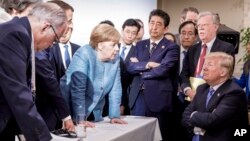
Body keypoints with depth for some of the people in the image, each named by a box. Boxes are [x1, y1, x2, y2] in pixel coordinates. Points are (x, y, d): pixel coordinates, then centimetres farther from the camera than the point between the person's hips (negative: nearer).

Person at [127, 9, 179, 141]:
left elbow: (163, 70, -16)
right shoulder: (140, 45, 13)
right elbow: (130, 66, 1)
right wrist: (148, 64, -14)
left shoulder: (171, 47, -3)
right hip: (138, 97, 4)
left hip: (159, 99, -4)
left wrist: (140, 68, -5)